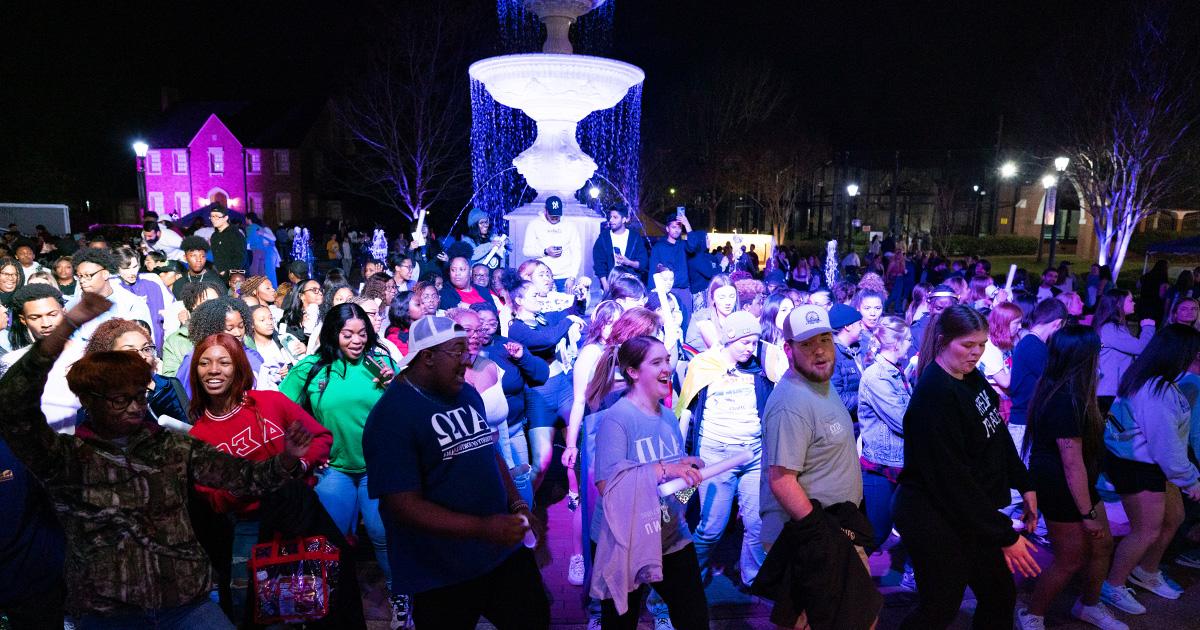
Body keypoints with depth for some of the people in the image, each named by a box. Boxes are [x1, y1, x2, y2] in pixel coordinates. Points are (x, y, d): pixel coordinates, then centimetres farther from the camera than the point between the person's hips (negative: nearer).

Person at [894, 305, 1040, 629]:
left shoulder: (972, 377, 2)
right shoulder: (935, 394, -25)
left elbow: (999, 436, 14)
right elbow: (952, 478, -24)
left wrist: (1025, 484, 11)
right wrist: (1005, 535, -20)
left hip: (972, 513, 9)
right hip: (937, 520, -8)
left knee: (1000, 595, 18)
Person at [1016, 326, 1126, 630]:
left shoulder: (1058, 389, 3)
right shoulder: (1066, 401, -28)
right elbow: (1072, 465, -26)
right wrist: (1088, 513, -19)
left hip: (1078, 486, 9)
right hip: (1060, 491, -9)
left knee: (1102, 545, 20)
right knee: (1070, 560, 5)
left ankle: (1088, 605, 42)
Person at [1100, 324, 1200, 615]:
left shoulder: (1154, 382, 4)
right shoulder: (1157, 394, -28)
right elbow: (1166, 445, -23)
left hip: (1151, 463, 10)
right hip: (1135, 467, -10)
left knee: (1173, 518, 21)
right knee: (1146, 531, 0)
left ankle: (1147, 572, 41)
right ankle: (1112, 587, 16)